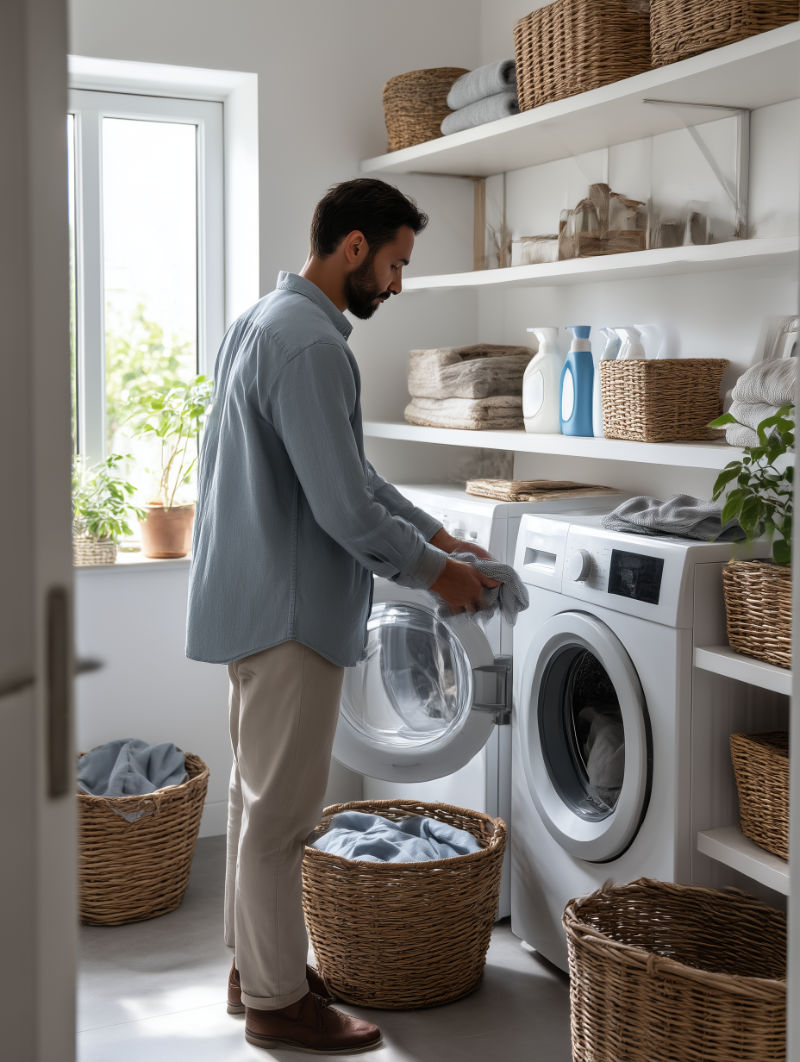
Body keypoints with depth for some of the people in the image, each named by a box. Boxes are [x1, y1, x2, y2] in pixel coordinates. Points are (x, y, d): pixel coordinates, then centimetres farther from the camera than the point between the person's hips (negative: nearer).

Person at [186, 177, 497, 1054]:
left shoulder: (265, 319, 13)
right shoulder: (310, 344, -21)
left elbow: (347, 470, 19)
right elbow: (344, 506, -24)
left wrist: (431, 530, 14)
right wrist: (432, 570, -9)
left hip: (257, 599, 11)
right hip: (287, 610, -11)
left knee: (260, 794, 18)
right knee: (280, 809, 0)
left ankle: (257, 965, 31)